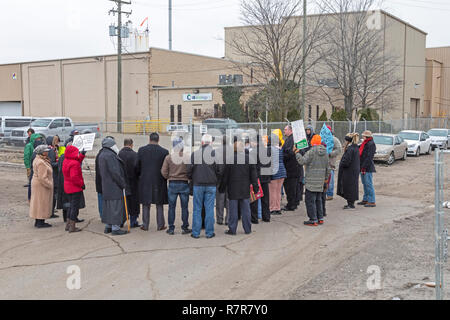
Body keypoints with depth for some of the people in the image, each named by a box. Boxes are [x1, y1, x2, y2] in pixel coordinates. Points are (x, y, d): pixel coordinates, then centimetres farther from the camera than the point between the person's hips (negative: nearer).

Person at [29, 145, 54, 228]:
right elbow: (42, 178, -25)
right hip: (42, 185, -10)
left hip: (37, 183, 10)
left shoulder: (37, 160, 9)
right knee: (42, 203, -4)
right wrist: (49, 185, -19)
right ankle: (40, 222, 1)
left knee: (38, 202, 14)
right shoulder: (41, 163, -23)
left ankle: (37, 221, 22)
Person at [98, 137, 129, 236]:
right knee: (116, 206, -5)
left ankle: (108, 227, 21)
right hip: (115, 187, -10)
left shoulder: (101, 155, 13)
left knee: (108, 206, 14)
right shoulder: (110, 155, -18)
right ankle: (115, 228, -2)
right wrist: (123, 184, -15)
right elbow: (115, 172, -21)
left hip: (106, 186, 10)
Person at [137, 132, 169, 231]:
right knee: (159, 205, 9)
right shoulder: (164, 151, -8)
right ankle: (160, 225, 13)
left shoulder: (141, 150, -3)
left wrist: (140, 175, 19)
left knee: (146, 205, 10)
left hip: (145, 181, 1)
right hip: (159, 181, -1)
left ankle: (145, 225, 14)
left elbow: (138, 166, 2)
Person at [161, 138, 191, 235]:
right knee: (184, 207, 8)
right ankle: (185, 228, 13)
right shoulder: (187, 158, -9)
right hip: (184, 184, -1)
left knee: (171, 207, 8)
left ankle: (171, 229, 10)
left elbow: (164, 172, -3)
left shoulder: (168, 158, -5)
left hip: (172, 184, 1)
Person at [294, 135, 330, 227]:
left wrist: (297, 153, -7)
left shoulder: (311, 151, -13)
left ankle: (313, 220, -3)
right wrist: (326, 178, 25)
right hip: (320, 181, 7)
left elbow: (302, 161, -21)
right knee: (318, 200, 16)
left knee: (310, 200, -2)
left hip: (311, 181, -7)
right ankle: (320, 218, 20)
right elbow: (327, 167, 16)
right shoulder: (325, 152, 10)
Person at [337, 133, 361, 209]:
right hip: (354, 171, 10)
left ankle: (351, 204, 5)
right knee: (352, 187, 15)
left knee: (349, 187, -1)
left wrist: (341, 164, -4)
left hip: (349, 172, -10)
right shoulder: (356, 148, 8)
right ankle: (351, 203, 23)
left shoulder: (350, 149, -21)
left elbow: (346, 161, -24)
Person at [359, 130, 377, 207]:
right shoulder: (364, 143, 15)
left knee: (369, 184, -7)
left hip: (368, 168, -10)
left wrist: (364, 167, -21)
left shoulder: (371, 144, -14)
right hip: (363, 167, 10)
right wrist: (361, 166, 14)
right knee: (365, 184, 15)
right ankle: (365, 200, 23)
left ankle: (372, 202, -3)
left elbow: (369, 157, -20)